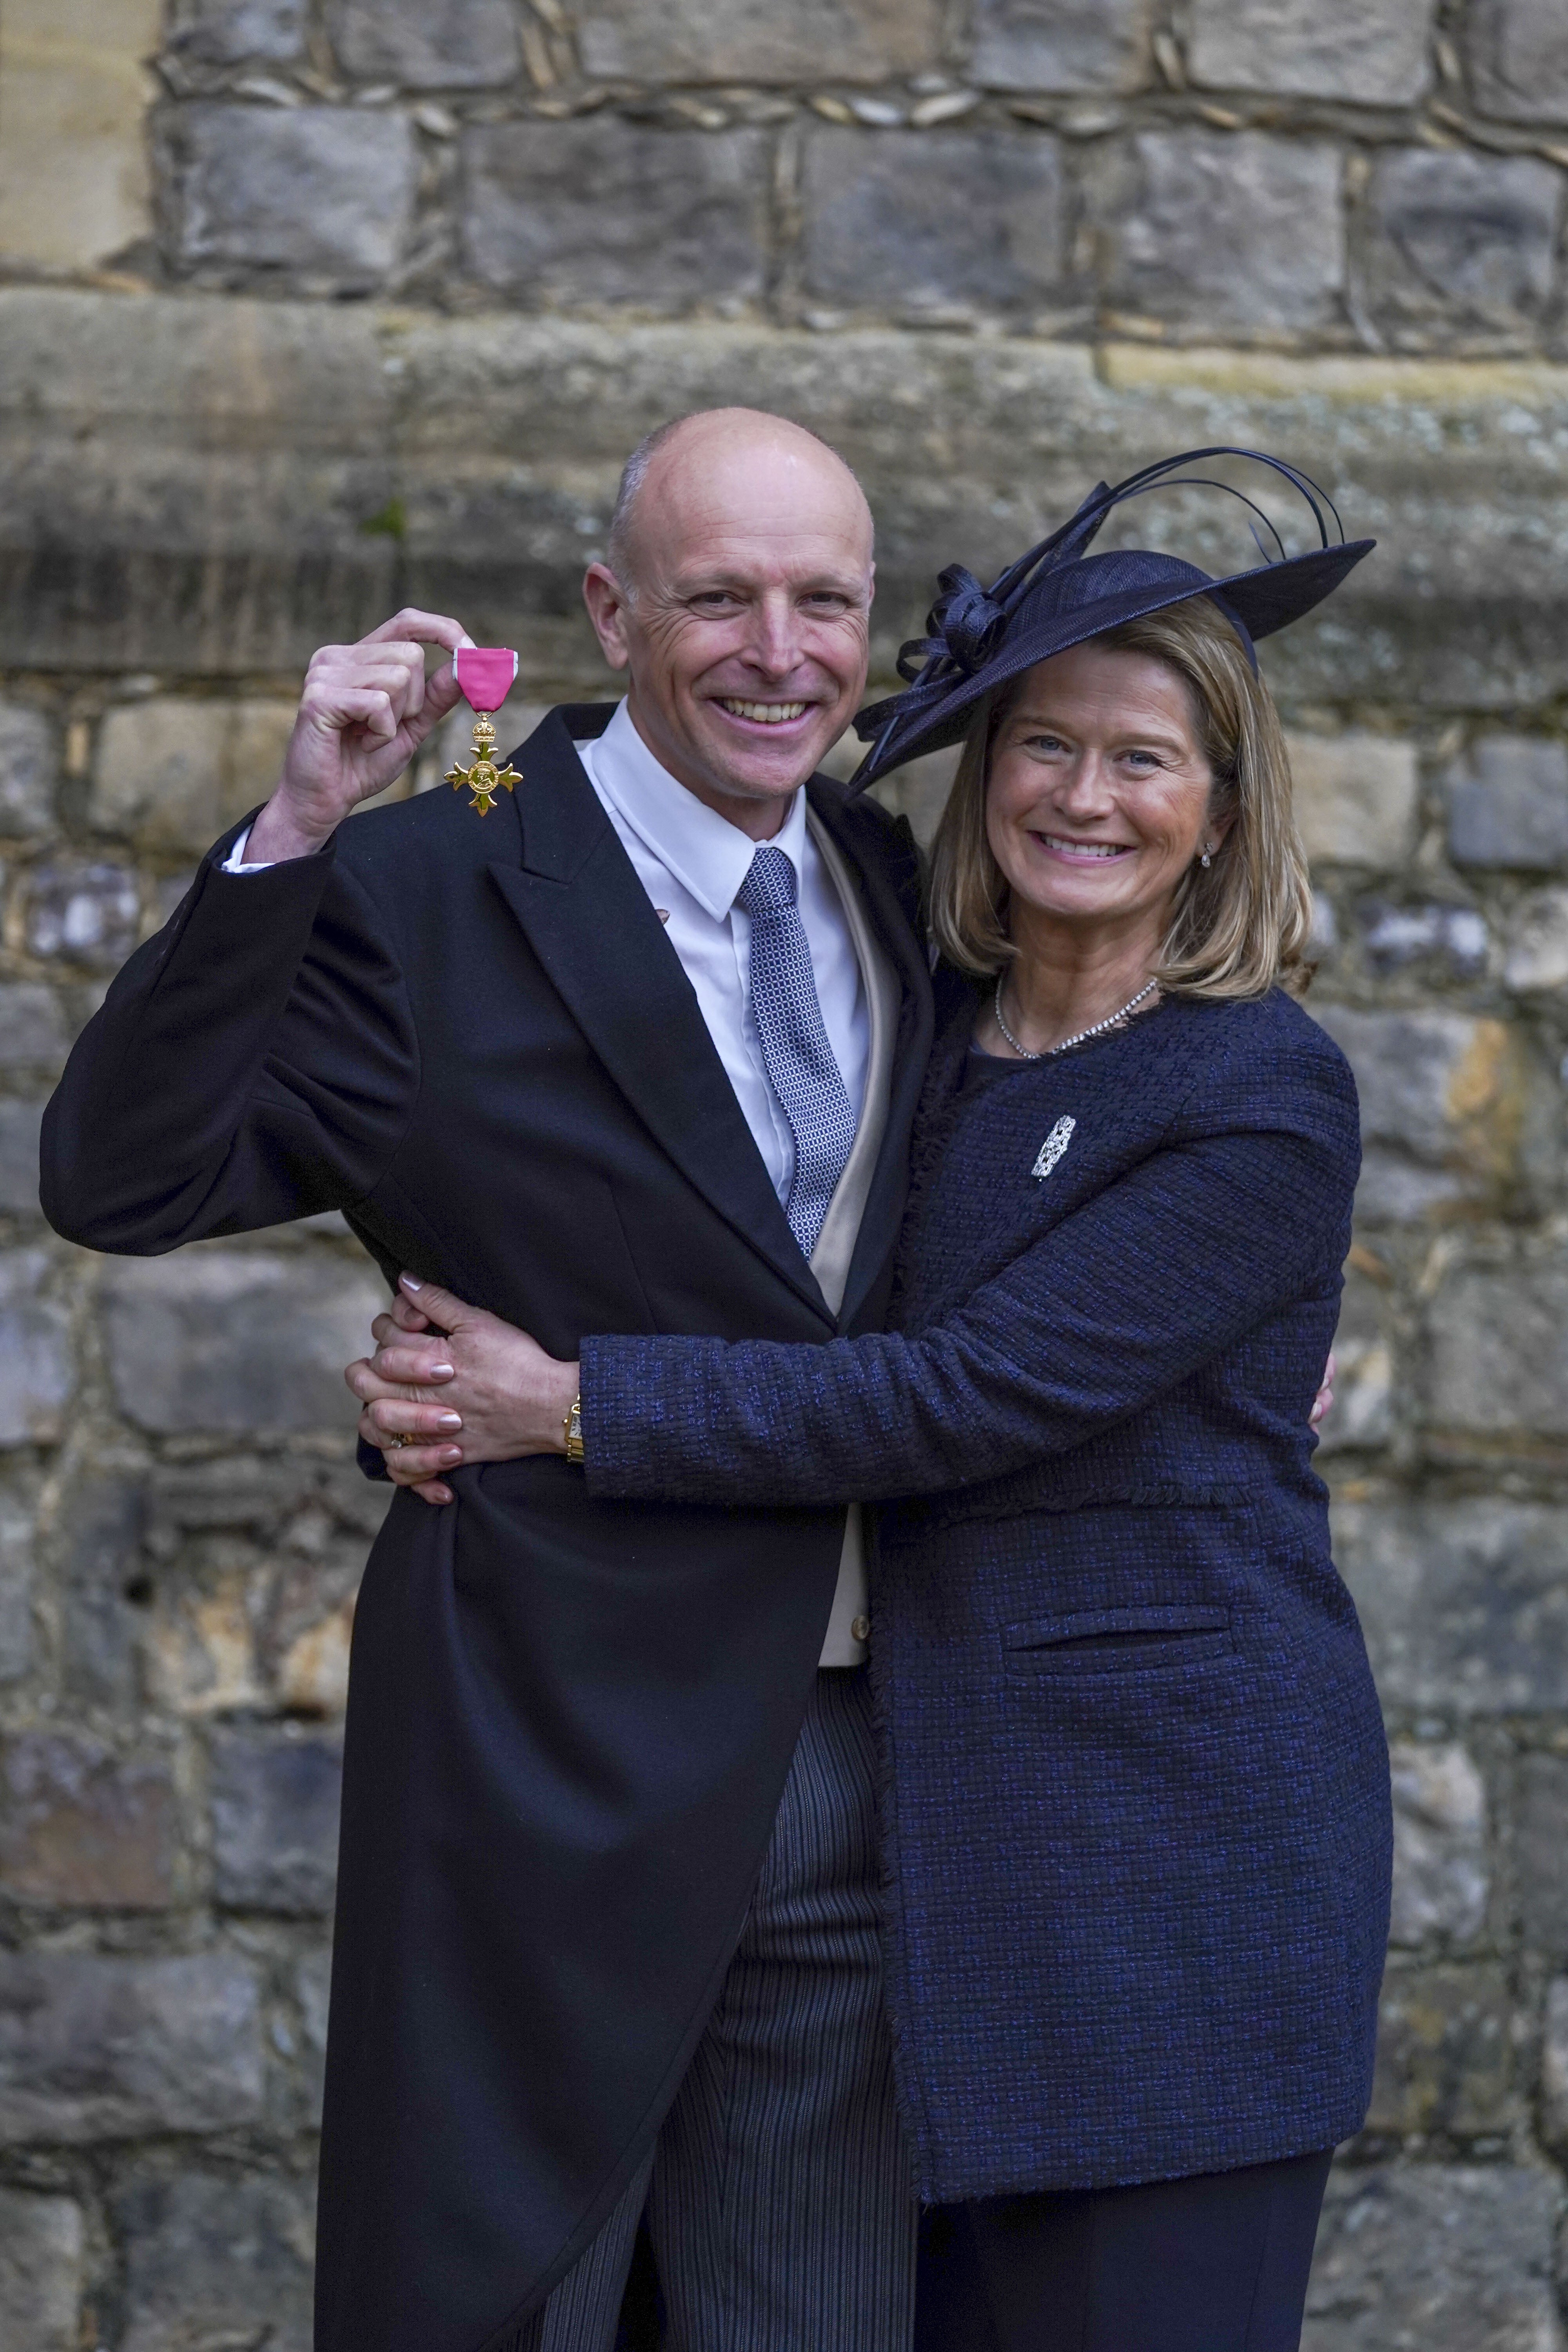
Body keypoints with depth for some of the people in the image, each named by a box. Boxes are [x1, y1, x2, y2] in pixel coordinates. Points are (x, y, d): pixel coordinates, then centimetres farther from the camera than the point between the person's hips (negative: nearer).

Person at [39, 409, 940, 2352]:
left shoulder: (902, 887, 11)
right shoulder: (437, 891, -8)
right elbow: (119, 1182, -17)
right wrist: (291, 832, -25)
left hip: (857, 1769, 5)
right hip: (554, 1771, -5)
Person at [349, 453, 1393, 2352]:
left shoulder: (1266, 1095, -10)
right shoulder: (928, 1040, 10)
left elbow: (971, 1396, -17)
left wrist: (573, 1406, -17)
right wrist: (455, 1368, -5)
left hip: (1181, 1829, -6)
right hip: (950, 1810, 6)